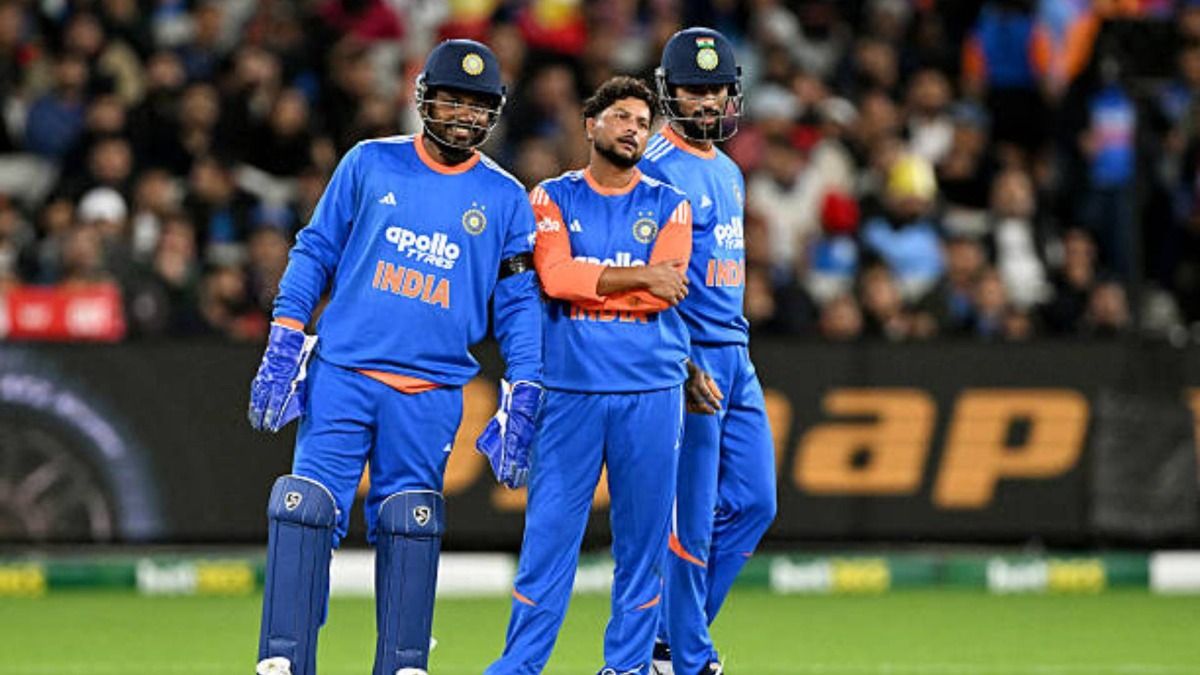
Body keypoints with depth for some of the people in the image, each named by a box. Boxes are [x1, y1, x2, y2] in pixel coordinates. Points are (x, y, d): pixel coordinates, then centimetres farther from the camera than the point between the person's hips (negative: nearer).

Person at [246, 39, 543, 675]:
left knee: (409, 527, 1)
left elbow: (519, 303, 7)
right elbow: (315, 251, 8)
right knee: (306, 511, -9)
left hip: (432, 392, 1)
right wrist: (283, 344, -1)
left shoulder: (505, 199, 7)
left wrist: (523, 396, -1)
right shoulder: (369, 164, 6)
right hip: (341, 375, -1)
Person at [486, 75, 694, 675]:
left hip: (649, 392, 1)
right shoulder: (553, 198, 8)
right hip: (569, 391, -1)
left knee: (643, 532, 1)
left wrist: (588, 283, -5)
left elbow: (664, 293, -5)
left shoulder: (668, 206, 10)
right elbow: (557, 277, -9)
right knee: (548, 527, -4)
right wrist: (639, 276, -9)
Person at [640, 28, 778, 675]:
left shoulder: (728, 172, 17)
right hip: (685, 359, -9)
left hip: (733, 354, 9)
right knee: (691, 516, -5)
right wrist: (683, 368, -22)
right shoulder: (657, 170, -12)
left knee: (753, 502, 9)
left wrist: (733, 355, 19)